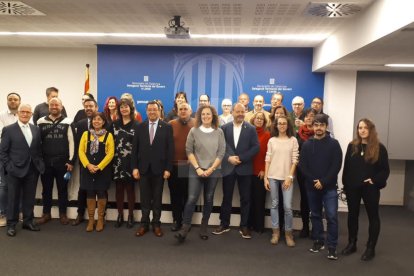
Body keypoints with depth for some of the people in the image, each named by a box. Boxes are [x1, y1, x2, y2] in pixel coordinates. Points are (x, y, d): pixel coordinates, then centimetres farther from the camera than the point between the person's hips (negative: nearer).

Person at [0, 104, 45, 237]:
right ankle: (11, 224, 18)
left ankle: (28, 221, 24)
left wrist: (40, 163, 1)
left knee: (30, 198, 11)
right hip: (15, 170, -3)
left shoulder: (36, 129, 9)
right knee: (13, 198, 7)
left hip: (32, 170, 4)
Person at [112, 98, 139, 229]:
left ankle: (130, 216, 15)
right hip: (117, 161, 3)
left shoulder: (136, 125, -1)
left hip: (130, 162, -3)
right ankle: (120, 215, 19)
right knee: (119, 189, 8)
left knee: (130, 188, 4)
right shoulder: (114, 124, 9)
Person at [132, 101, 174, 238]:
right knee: (145, 198, 8)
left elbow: (170, 149, -3)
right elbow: (135, 148, 4)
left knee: (157, 198, 8)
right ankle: (144, 224, 18)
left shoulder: (167, 127, 0)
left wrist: (168, 169, -9)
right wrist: (135, 167, -3)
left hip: (159, 168, -1)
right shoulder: (140, 127, 5)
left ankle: (156, 224, 18)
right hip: (143, 168, 2)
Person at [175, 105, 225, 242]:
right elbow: (189, 151, -1)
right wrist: (198, 168, -9)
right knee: (192, 199, -9)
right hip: (196, 171, -1)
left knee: (208, 200, 8)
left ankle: (204, 228, 20)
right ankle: (185, 227, -2)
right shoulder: (194, 131, 0)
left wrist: (211, 169, -8)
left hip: (213, 171, 2)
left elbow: (221, 152, 0)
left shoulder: (219, 132, 2)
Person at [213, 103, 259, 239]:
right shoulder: (224, 128, 5)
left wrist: (241, 158, -13)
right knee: (226, 197, 8)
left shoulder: (251, 129, 2)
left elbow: (256, 147, -5)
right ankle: (224, 224, 20)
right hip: (228, 167, 1)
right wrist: (229, 157, -14)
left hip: (244, 168, -1)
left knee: (245, 198, 5)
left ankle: (244, 226, 16)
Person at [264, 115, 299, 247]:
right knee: (274, 204, 8)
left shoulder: (293, 140, 1)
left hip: (287, 177, -2)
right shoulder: (272, 140, 6)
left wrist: (290, 177, -8)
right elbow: (268, 159, 5)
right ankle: (275, 232, 19)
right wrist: (265, 177, 0)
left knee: (288, 206, -4)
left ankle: (288, 233, 13)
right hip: (272, 176, 2)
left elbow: (295, 160, -1)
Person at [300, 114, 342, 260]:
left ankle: (332, 246, 3)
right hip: (312, 187, 3)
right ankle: (318, 241, 26)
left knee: (332, 216, -6)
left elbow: (336, 166, -8)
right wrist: (313, 181, -11)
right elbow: (302, 166, 2)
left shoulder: (333, 144, -2)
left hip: (329, 187, -3)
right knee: (315, 215, 13)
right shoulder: (307, 144, 5)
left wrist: (323, 182, -14)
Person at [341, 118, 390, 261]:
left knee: (373, 216, 6)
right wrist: (345, 184, 2)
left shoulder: (379, 148, -4)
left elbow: (385, 170, -4)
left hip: (370, 188, -3)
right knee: (352, 215, 12)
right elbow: (346, 166, 5)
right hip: (353, 187, 3)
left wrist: (375, 180, -18)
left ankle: (371, 248, 18)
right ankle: (352, 244, 26)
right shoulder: (352, 146, 4)